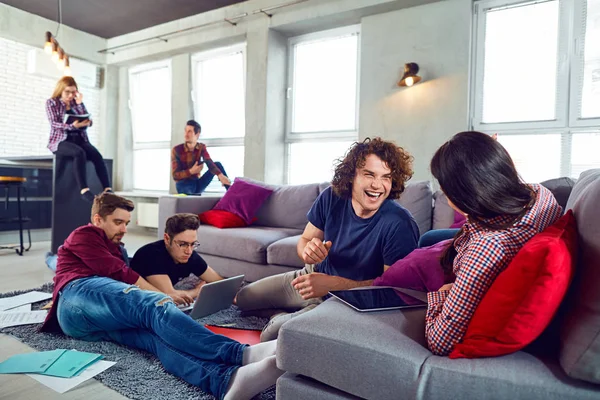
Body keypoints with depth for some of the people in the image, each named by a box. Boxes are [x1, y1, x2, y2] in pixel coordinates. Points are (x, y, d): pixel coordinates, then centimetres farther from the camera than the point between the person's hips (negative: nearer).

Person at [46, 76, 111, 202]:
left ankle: (108, 190, -38)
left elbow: (89, 122, 4)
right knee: (79, 153, -38)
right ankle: (84, 190, -44)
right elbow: (54, 124, -8)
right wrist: (73, 126, -26)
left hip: (79, 139, 3)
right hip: (61, 140, -3)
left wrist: (80, 104, -3)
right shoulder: (52, 102, 7)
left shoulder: (76, 103, 17)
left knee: (96, 155, -29)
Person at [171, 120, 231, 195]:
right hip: (183, 185, -4)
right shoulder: (176, 150, -10)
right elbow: (175, 175, -12)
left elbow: (210, 163, -20)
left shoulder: (201, 147, 0)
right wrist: (191, 171, -28)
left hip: (197, 184, 4)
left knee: (217, 164, -13)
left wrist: (220, 175, -40)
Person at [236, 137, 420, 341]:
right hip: (315, 275, 6)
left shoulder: (399, 224, -29)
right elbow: (304, 240, -4)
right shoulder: (332, 197, -15)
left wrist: (333, 284, -38)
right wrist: (307, 250, -30)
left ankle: (281, 317, 10)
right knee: (240, 299, 18)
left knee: (272, 335, -24)